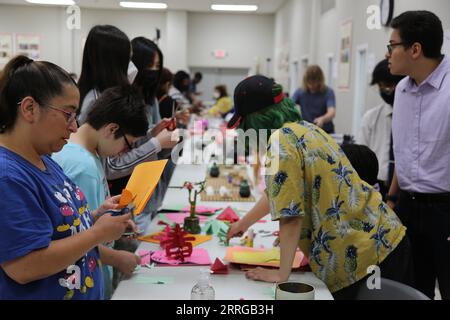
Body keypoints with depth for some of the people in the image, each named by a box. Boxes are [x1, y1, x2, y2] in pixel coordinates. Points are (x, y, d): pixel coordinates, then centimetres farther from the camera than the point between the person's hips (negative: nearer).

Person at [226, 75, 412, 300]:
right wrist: (243, 223, 35)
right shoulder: (304, 128, 11)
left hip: (358, 258, -9)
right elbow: (277, 192, 24)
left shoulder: (281, 142, -17)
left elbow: (290, 216, -20)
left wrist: (281, 274, -10)